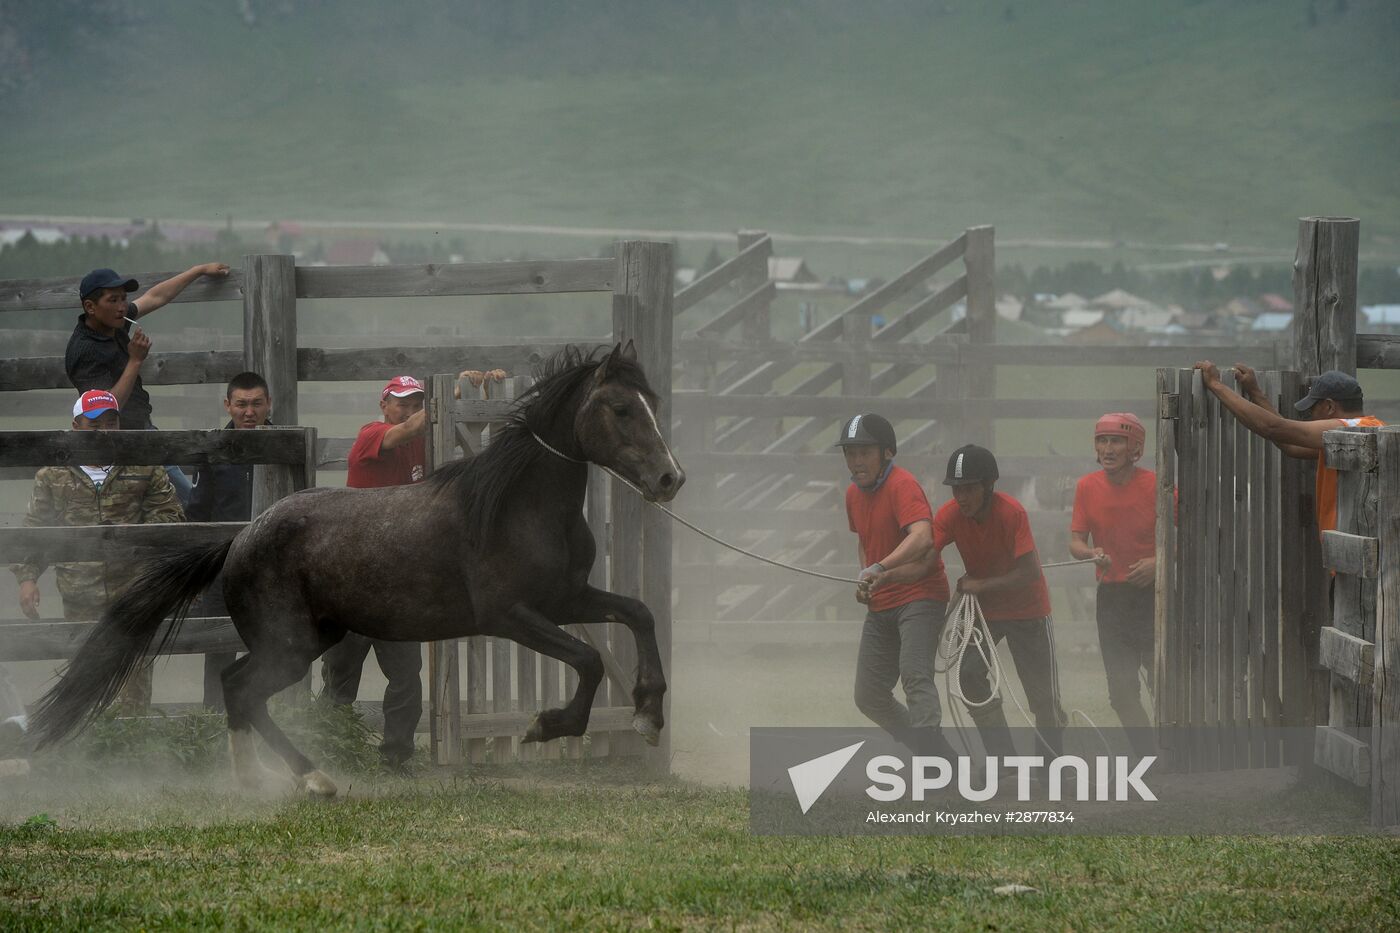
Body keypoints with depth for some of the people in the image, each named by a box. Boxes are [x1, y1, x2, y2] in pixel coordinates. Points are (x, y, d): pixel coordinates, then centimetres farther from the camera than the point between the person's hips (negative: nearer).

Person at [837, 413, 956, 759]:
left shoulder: (902, 485, -18)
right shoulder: (854, 493, 9)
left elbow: (922, 538, -35)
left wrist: (881, 569, -46)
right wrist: (865, 581, 13)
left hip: (920, 596, -9)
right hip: (880, 606, 9)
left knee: (915, 674, -28)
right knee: (869, 697, 9)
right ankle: (938, 755, 20)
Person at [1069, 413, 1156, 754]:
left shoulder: (1156, 485, -9)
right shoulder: (1088, 487, 2)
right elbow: (1076, 541, 2)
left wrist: (1158, 562, -19)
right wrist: (1092, 553, -21)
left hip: (1153, 594, -4)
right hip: (1111, 595, 4)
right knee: (1122, 692, 4)